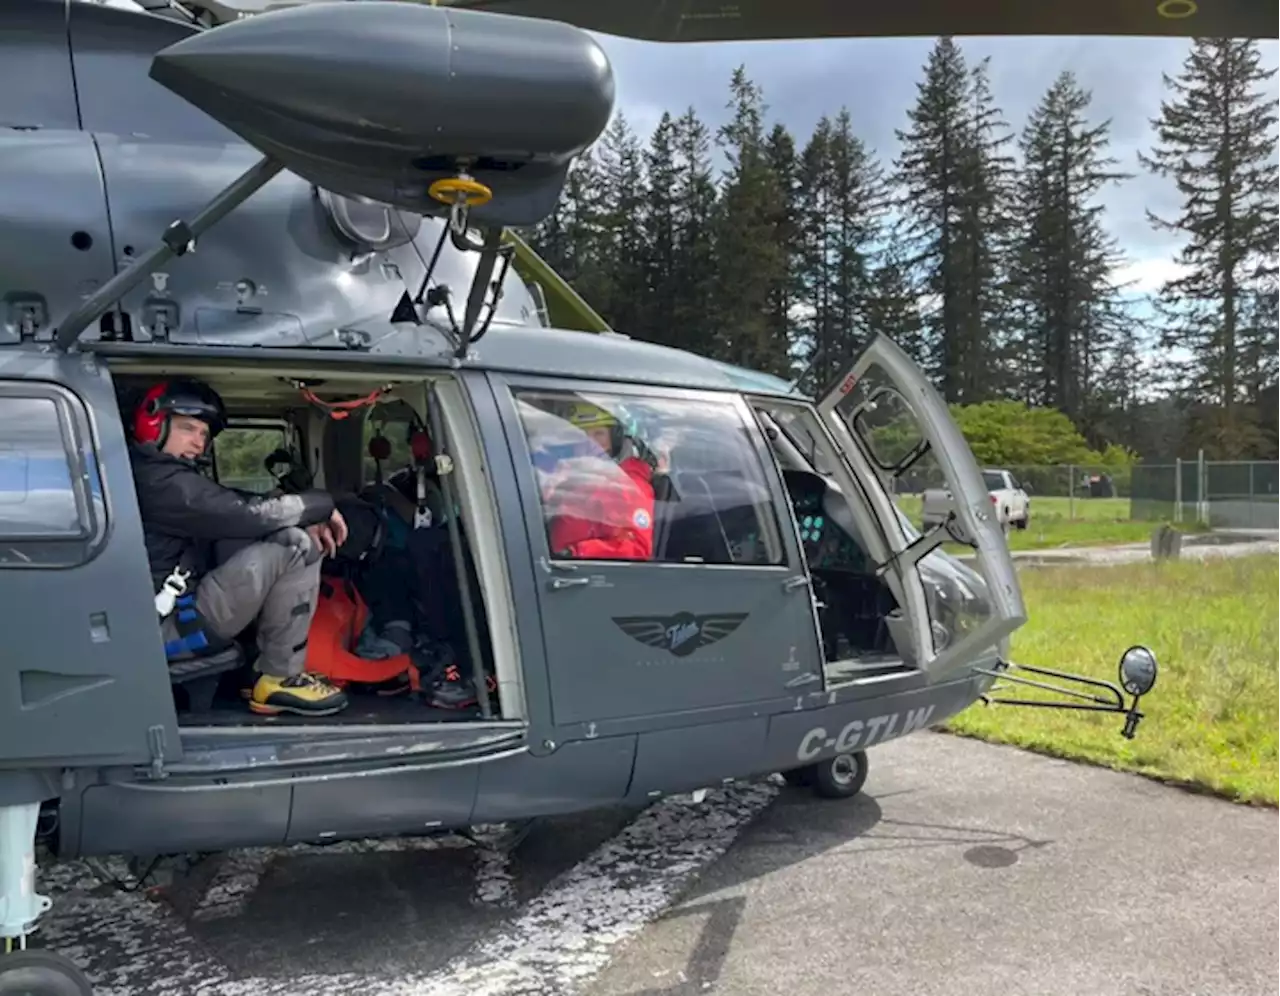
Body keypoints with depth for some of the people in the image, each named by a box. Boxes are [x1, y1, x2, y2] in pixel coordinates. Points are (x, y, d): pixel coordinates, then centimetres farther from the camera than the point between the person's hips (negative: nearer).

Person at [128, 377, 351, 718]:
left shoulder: (162, 476, 16)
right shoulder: (160, 483, -18)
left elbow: (233, 516, 14)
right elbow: (249, 515, -21)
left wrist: (306, 520, -2)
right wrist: (323, 504, -7)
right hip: (175, 626, -10)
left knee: (295, 533, 7)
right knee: (295, 545, -21)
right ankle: (280, 681, -11)